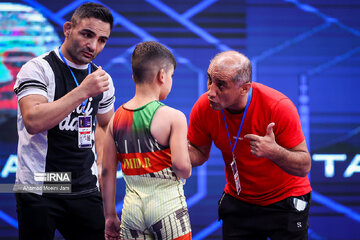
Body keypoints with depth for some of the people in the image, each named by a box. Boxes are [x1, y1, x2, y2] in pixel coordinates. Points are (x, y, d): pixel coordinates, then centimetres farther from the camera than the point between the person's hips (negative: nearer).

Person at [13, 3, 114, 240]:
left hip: (86, 190, 5)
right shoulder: (38, 69, -8)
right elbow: (33, 121, -23)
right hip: (38, 190, -5)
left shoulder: (102, 79, 11)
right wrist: (83, 91, -24)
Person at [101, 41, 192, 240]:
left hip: (133, 206, 5)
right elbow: (181, 165, -19)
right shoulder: (173, 117, -9)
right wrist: (185, 173, 5)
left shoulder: (116, 118, 7)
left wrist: (110, 216, 14)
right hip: (167, 203, -5)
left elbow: (107, 171, 8)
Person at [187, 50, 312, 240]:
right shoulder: (203, 108, -16)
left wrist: (274, 152, -42)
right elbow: (199, 153, 0)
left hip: (284, 201, -3)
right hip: (238, 201, 3)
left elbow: (304, 166, -23)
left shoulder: (279, 107, -27)